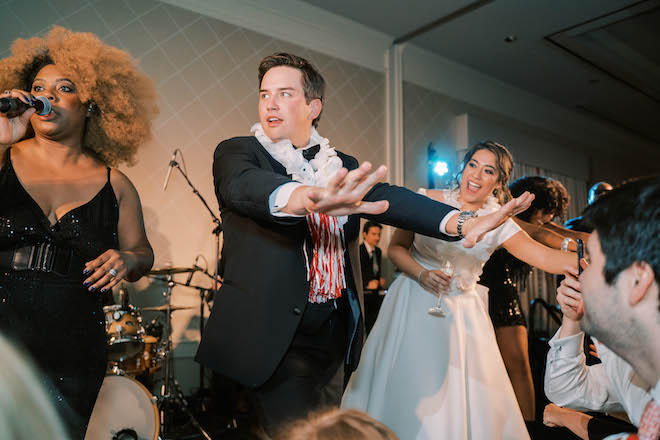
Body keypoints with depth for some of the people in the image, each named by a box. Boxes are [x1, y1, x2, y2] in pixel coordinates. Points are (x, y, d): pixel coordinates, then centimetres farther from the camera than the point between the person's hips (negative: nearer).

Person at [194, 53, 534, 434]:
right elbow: (246, 185, -25)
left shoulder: (342, 165, 8)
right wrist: (303, 198, -48)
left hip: (335, 332, 4)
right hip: (278, 335, -4)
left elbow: (388, 198, -8)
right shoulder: (237, 153, -2)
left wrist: (460, 221, -26)